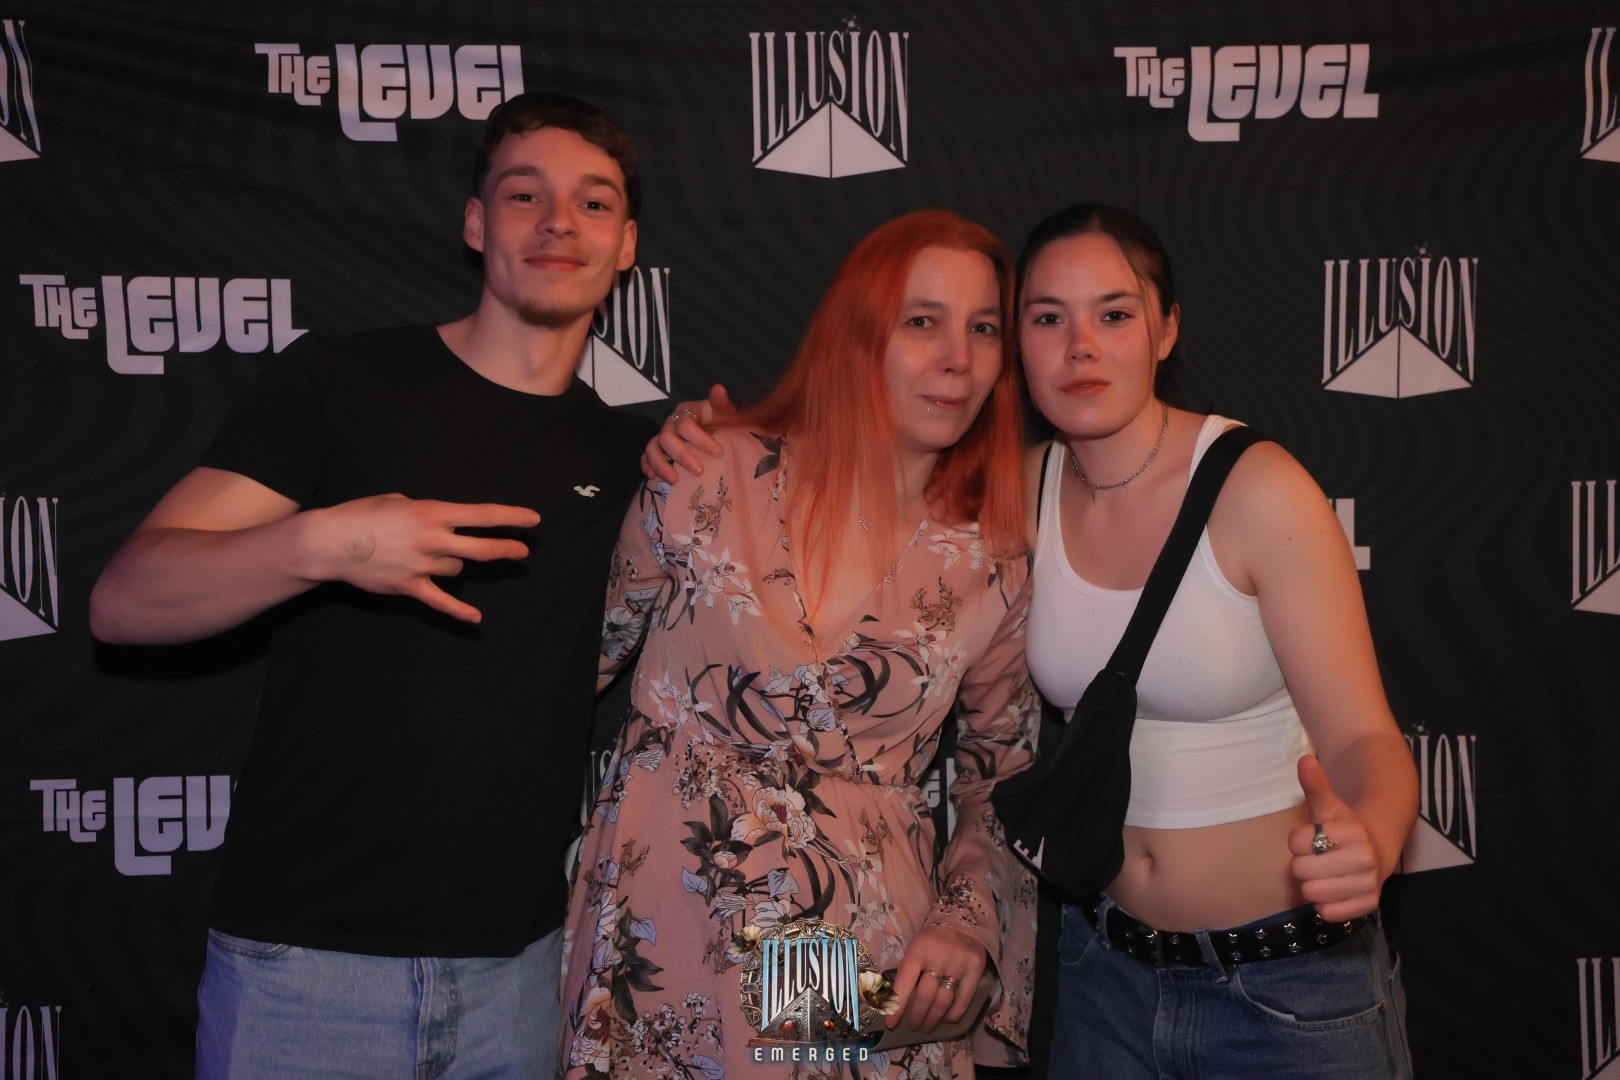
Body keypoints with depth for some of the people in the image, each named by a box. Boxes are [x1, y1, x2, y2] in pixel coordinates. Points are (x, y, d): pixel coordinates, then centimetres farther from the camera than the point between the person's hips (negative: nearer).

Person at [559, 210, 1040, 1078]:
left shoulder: (994, 565, -2)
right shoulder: (709, 478, -7)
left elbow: (1003, 781, 8)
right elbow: (587, 652, 7)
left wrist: (966, 919, -5)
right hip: (666, 954, 0)